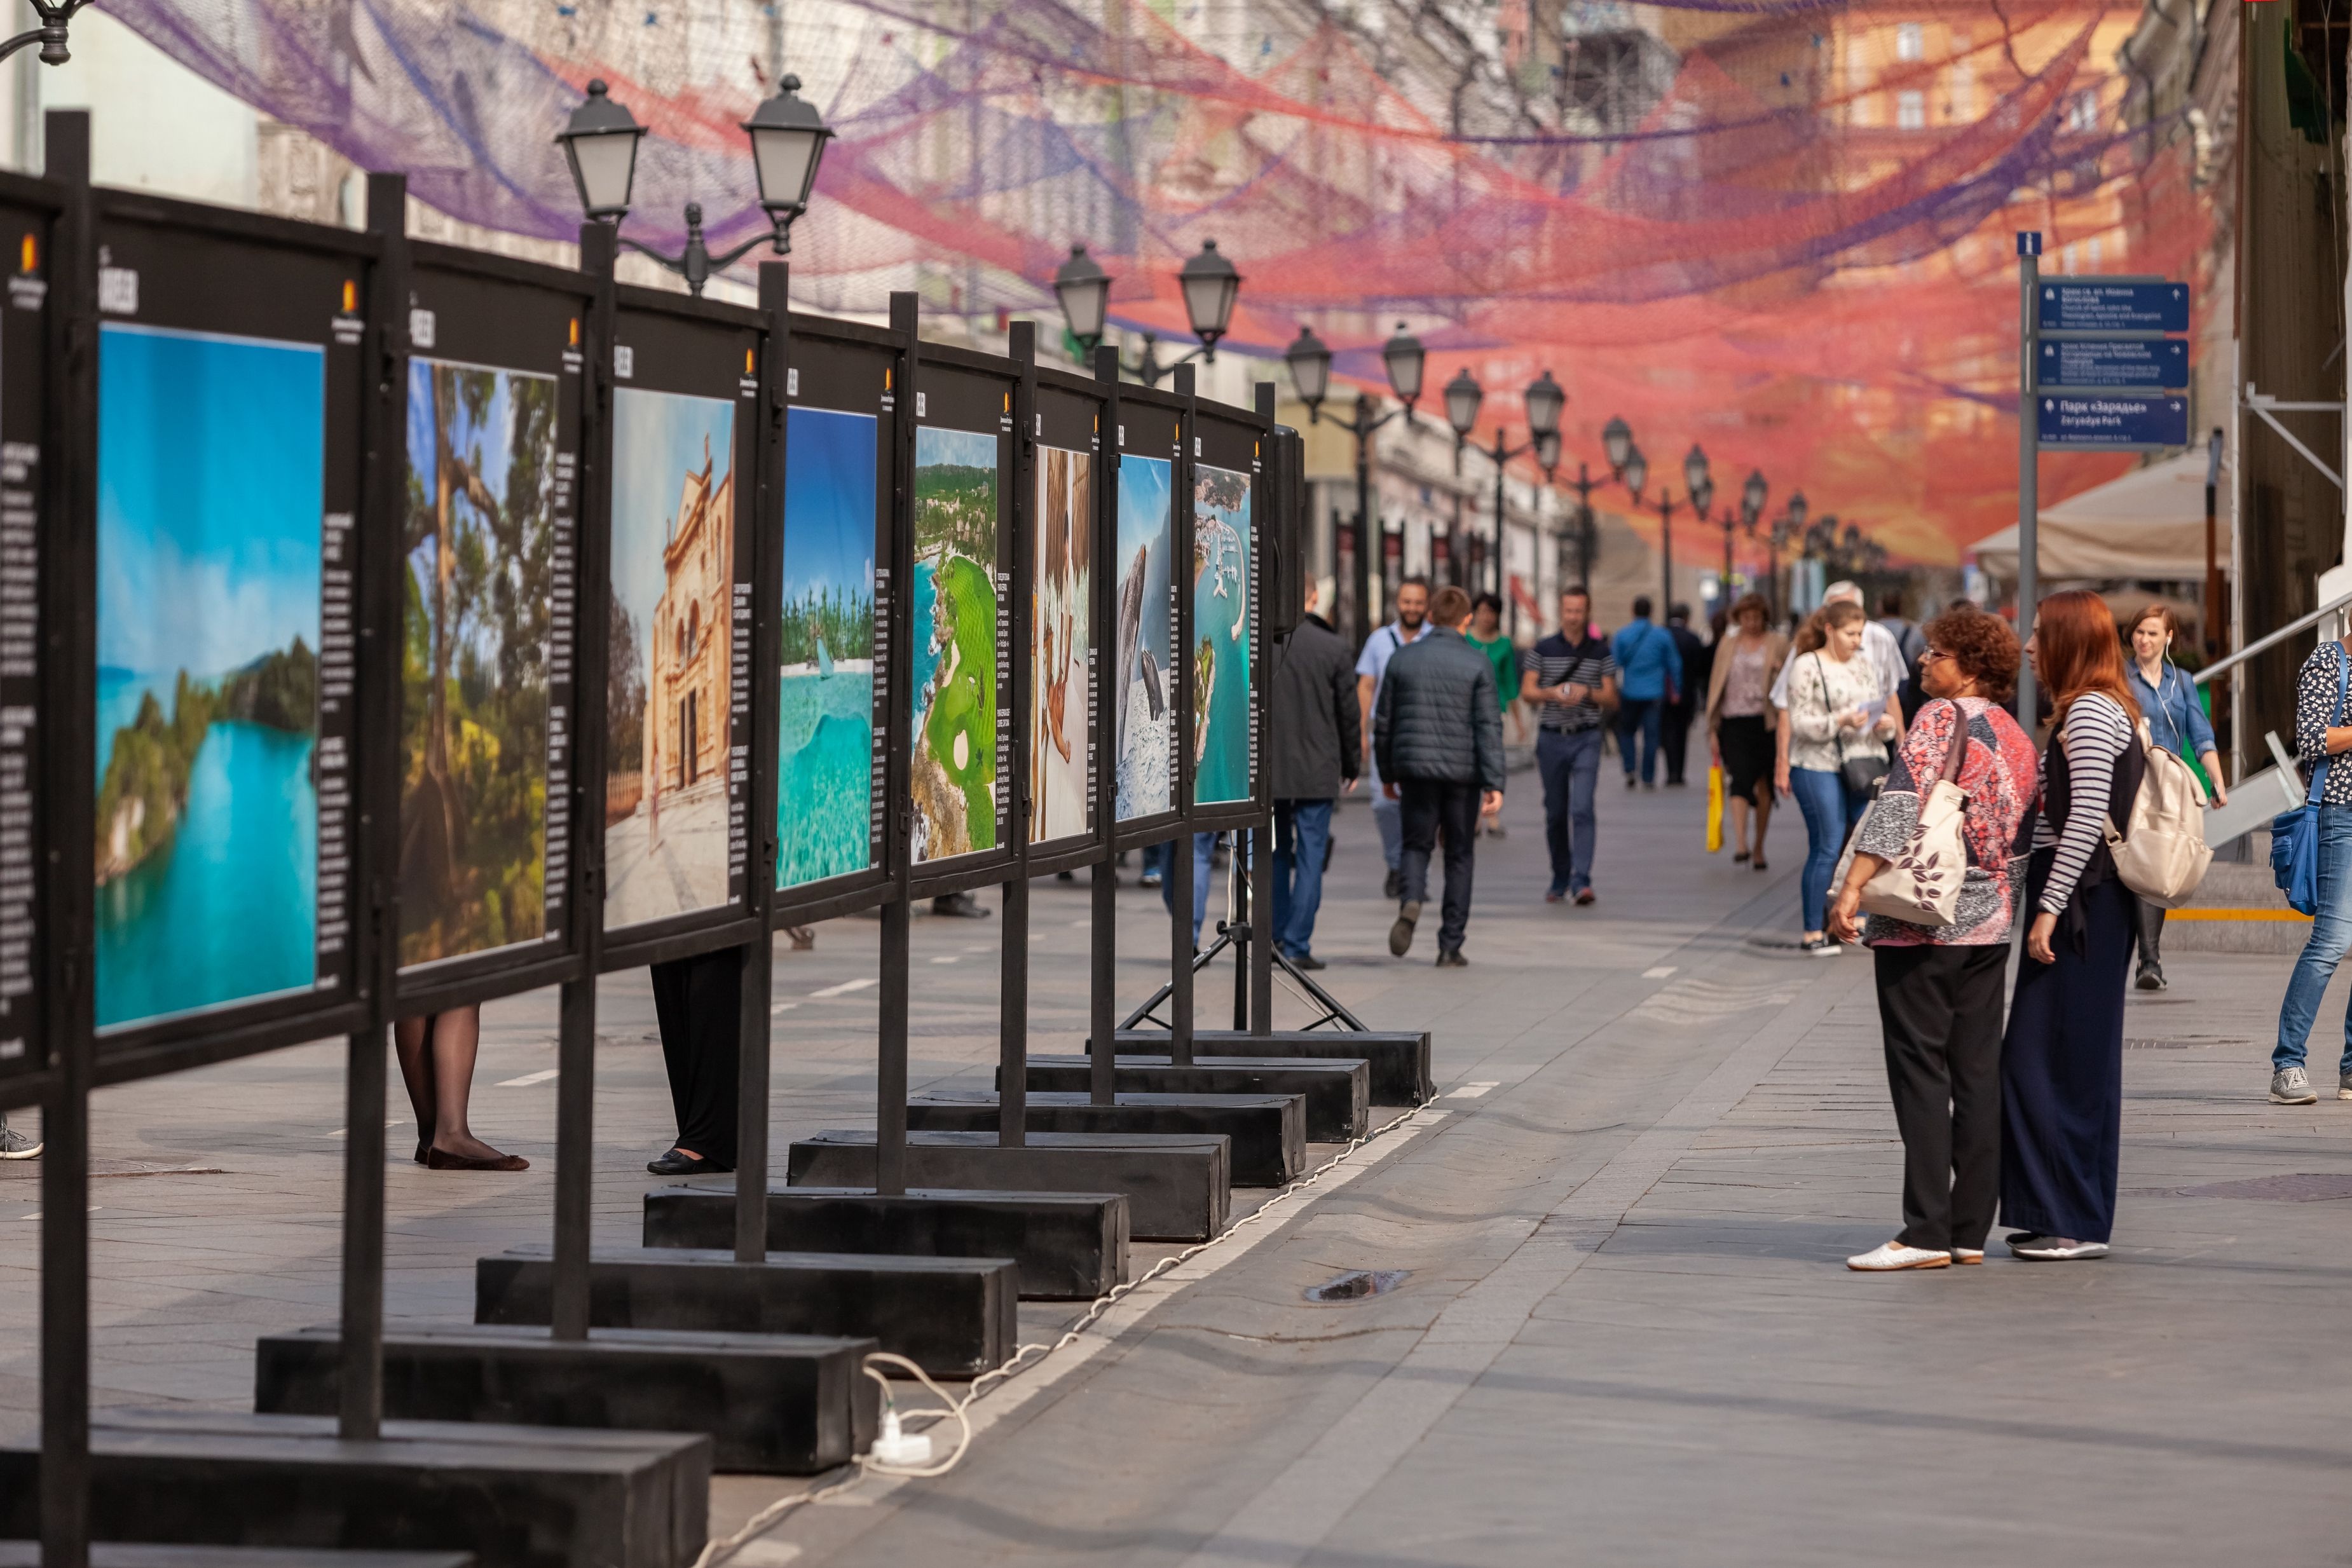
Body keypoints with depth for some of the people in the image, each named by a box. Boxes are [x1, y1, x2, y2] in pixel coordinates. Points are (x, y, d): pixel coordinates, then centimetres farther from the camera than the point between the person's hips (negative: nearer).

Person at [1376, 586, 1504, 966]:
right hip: (1462, 773, -1)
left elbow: (1383, 723, 8)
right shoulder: (1477, 664, -4)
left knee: (1416, 845, 14)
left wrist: (1386, 774, 19)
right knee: (1459, 856, 9)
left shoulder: (1403, 660, 4)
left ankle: (1410, 902, -18)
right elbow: (1489, 727, -11)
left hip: (1414, 769, 2)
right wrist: (1494, 783, -12)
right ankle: (1450, 946, 9)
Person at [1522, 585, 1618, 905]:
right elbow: (1527, 691, 1)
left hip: (1586, 738, -2)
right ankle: (1560, 880, 21)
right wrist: (1553, 693, -18)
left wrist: (1587, 692, -15)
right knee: (1555, 813, 8)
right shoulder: (1543, 650, 5)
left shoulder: (1601, 652, 4)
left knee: (1582, 809, -15)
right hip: (1551, 737, 2)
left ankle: (1581, 881, -19)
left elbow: (1612, 699, 5)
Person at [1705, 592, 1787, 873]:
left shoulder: (1778, 644, 6)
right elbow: (1716, 687, 13)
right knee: (1739, 780, -16)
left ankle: (1758, 848, 18)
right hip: (1735, 722, 0)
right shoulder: (1727, 646, 12)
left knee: (1764, 786, 6)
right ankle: (1741, 844, -26)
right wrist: (1713, 730, 9)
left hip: (1767, 722, 0)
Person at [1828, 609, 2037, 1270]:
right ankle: (1971, 1230, 10)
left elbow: (1902, 802, -20)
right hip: (1990, 924, 8)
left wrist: (1853, 887, -25)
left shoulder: (1942, 717, -9)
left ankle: (1927, 1233, -8)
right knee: (1977, 1073, 8)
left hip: (1922, 920, -7)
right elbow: (2027, 833, 16)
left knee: (1920, 1072, -6)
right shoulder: (2018, 738, 14)